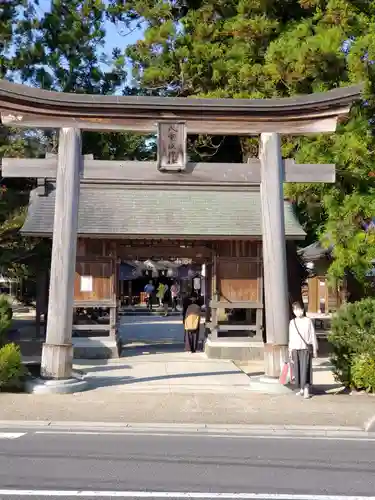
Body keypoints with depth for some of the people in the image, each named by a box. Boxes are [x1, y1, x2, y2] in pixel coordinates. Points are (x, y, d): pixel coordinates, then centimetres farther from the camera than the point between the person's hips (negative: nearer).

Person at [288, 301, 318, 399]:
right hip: (295, 349, 3)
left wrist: (315, 349, 2)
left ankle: (306, 390, -9)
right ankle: (301, 389, 14)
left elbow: (313, 335, 4)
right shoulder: (292, 322, 9)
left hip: (306, 348, -3)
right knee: (297, 370, 3)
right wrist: (290, 351, 12)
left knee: (305, 369, -10)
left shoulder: (308, 321, 1)